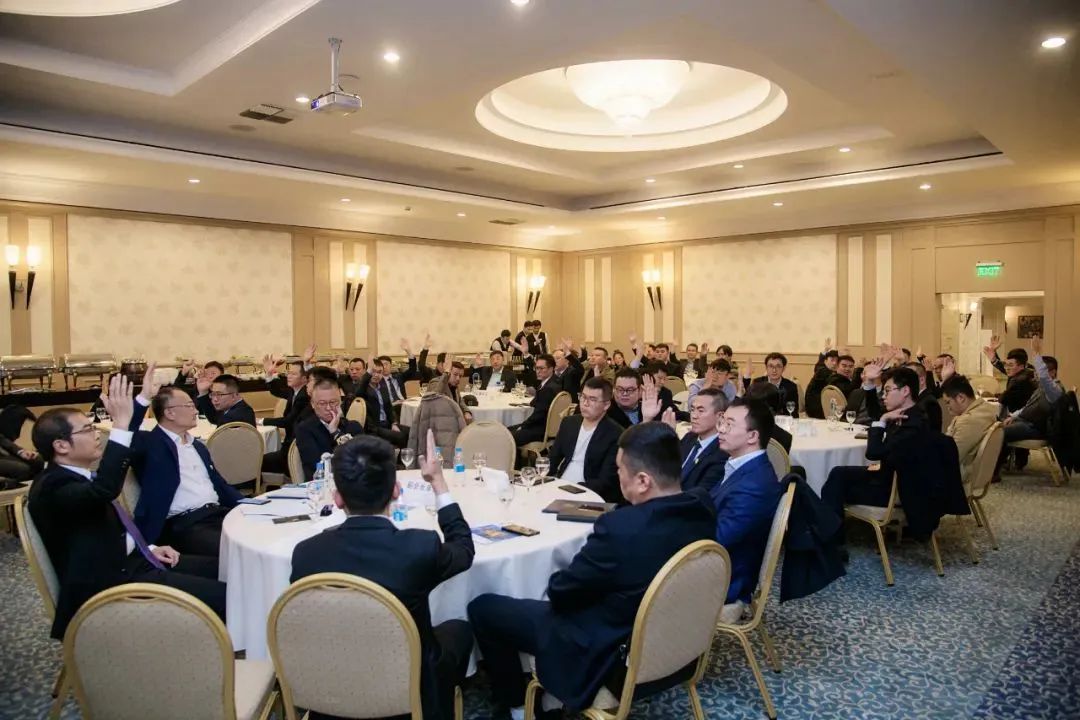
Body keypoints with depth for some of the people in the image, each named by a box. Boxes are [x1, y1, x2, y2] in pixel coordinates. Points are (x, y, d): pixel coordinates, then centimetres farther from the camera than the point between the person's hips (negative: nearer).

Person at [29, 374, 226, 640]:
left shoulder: (80, 477, 14)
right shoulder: (51, 487, -17)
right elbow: (104, 490, -40)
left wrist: (148, 548, 9)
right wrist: (121, 423, -37)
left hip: (131, 560, 10)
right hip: (112, 581, -10)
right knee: (222, 596, -19)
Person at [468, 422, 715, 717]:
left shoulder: (621, 528, -33)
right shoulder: (702, 510, -11)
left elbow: (559, 592, -19)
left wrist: (558, 579, 3)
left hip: (609, 656, -7)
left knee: (482, 607, 5)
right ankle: (549, 696, 33)